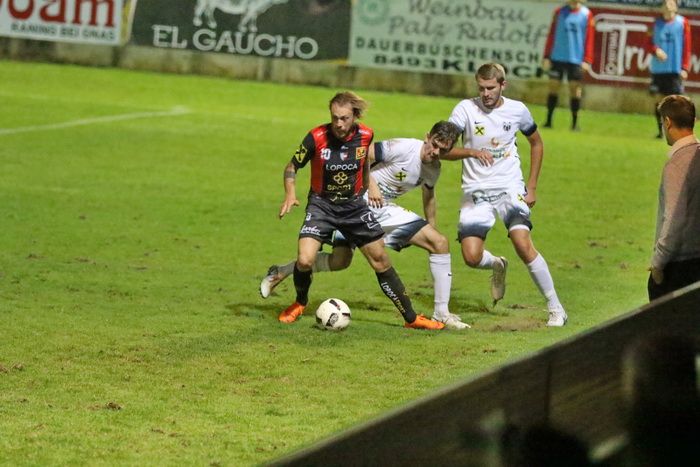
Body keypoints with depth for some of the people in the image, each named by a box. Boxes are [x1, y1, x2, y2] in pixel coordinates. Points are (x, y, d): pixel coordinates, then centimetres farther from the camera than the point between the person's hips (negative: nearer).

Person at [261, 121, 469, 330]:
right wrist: (371, 185, -26)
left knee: (440, 243, -7)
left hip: (386, 210, 7)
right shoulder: (402, 148, -20)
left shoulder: (434, 168, 3)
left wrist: (432, 227, 30)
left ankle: (442, 314, -5)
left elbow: (428, 193, 25)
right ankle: (280, 272, 8)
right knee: (340, 261, -17)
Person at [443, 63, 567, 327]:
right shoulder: (465, 109, -7)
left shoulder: (517, 110, 0)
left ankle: (556, 308, -11)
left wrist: (532, 186, 11)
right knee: (471, 257, -12)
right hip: (476, 192, 0)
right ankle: (497, 266, 27)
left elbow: (536, 144, 17)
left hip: (509, 187, 0)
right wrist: (472, 152, -30)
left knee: (523, 244, -21)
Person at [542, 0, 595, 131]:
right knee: (553, 86, 2)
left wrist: (587, 61, -8)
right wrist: (547, 57, 3)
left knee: (575, 89, -1)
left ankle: (575, 123, 8)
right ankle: (548, 120, 10)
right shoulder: (559, 12, 6)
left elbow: (589, 38, -2)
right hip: (557, 58, 2)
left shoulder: (586, 15, 0)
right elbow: (551, 35, 8)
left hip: (576, 60, -2)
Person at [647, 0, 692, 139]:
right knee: (658, 99, 3)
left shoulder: (682, 23, 0)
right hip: (658, 69, 3)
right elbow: (649, 44, 9)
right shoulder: (657, 23, 9)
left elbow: (686, 47, -2)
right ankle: (661, 131, 13)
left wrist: (684, 68, -8)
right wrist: (656, 50, -13)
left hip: (675, 69, -3)